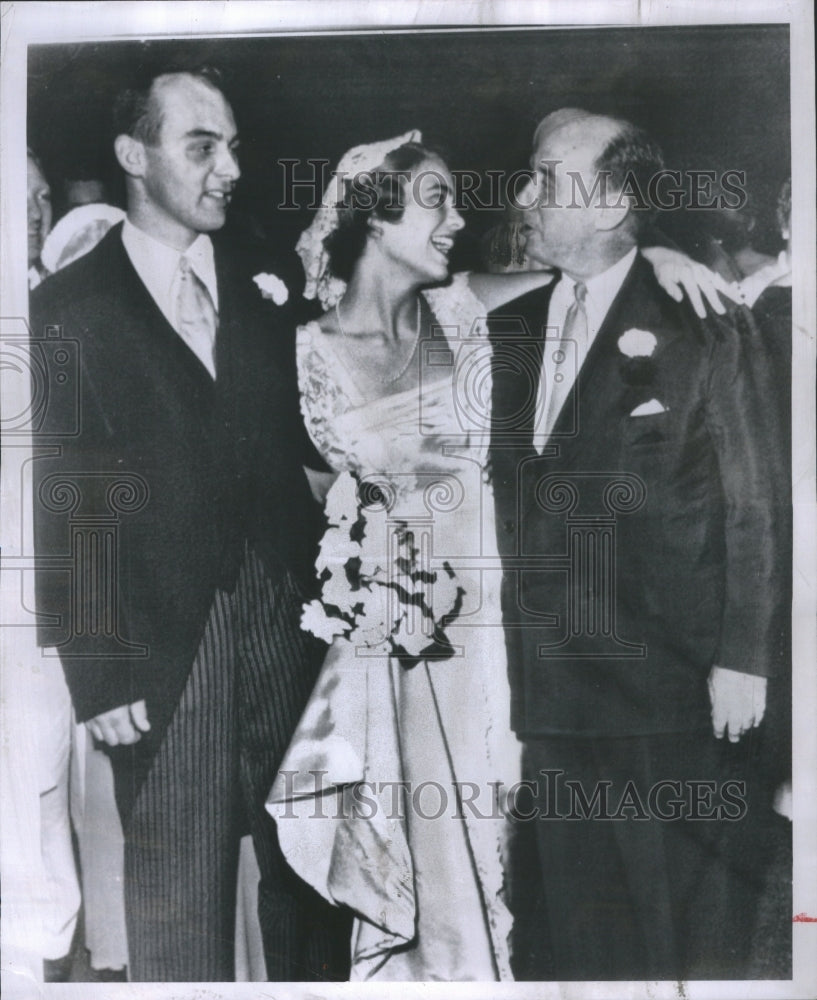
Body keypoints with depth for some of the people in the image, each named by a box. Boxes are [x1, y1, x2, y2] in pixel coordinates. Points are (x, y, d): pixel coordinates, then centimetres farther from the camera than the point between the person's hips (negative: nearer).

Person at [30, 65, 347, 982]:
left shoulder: (265, 288, 11)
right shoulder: (67, 309, 1)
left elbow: (305, 443, 7)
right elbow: (63, 507, -3)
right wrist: (95, 675, -7)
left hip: (288, 622, 3)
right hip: (164, 646, -3)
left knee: (305, 871, 11)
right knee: (178, 901, 6)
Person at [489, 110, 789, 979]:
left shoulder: (701, 326, -6)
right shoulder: (512, 328, 9)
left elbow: (755, 504, -6)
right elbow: (507, 491, 10)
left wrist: (743, 655, -9)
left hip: (664, 679, -5)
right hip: (548, 675, 5)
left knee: (682, 907, 9)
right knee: (568, 901, 16)